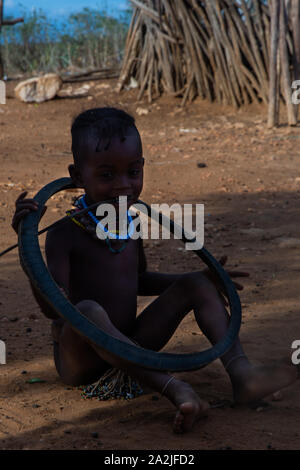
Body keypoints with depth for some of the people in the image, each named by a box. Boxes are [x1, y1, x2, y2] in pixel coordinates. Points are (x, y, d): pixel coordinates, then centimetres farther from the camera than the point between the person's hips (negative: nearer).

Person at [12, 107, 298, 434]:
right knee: (88, 310, -39)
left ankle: (241, 374, -21)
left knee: (199, 285, -1)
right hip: (79, 361, -7)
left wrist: (205, 278, 14)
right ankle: (177, 391, -45)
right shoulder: (65, 235, -17)